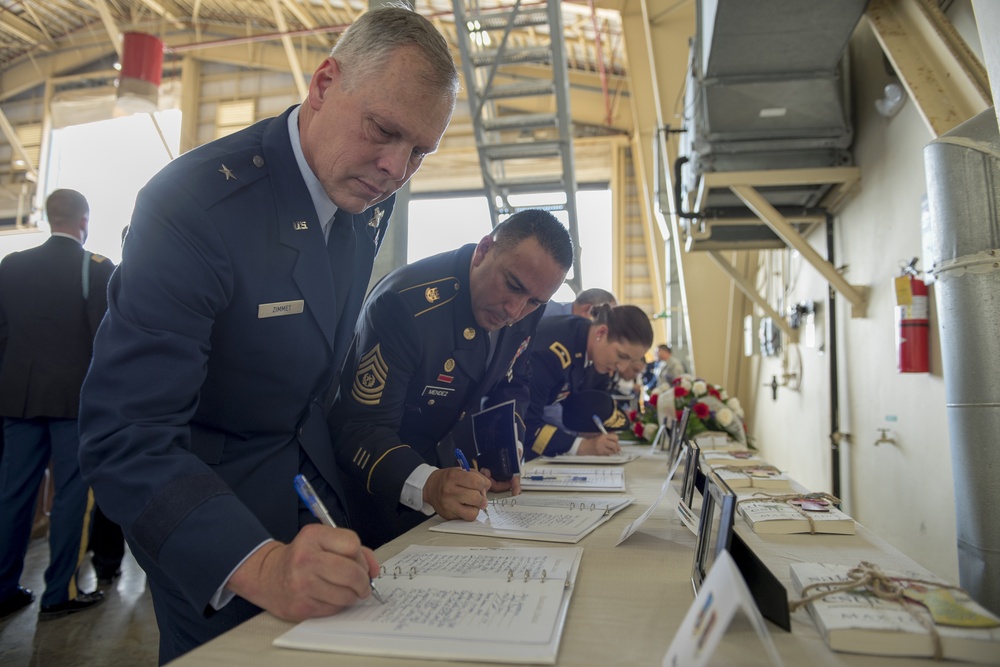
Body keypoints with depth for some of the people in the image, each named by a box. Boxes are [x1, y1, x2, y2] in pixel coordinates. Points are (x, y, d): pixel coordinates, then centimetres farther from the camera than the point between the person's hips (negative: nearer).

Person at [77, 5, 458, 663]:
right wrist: (259, 565, -44)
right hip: (210, 514, -6)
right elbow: (124, 436, -32)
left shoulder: (373, 198, -6)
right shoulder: (194, 201, -29)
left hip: (318, 484, 7)